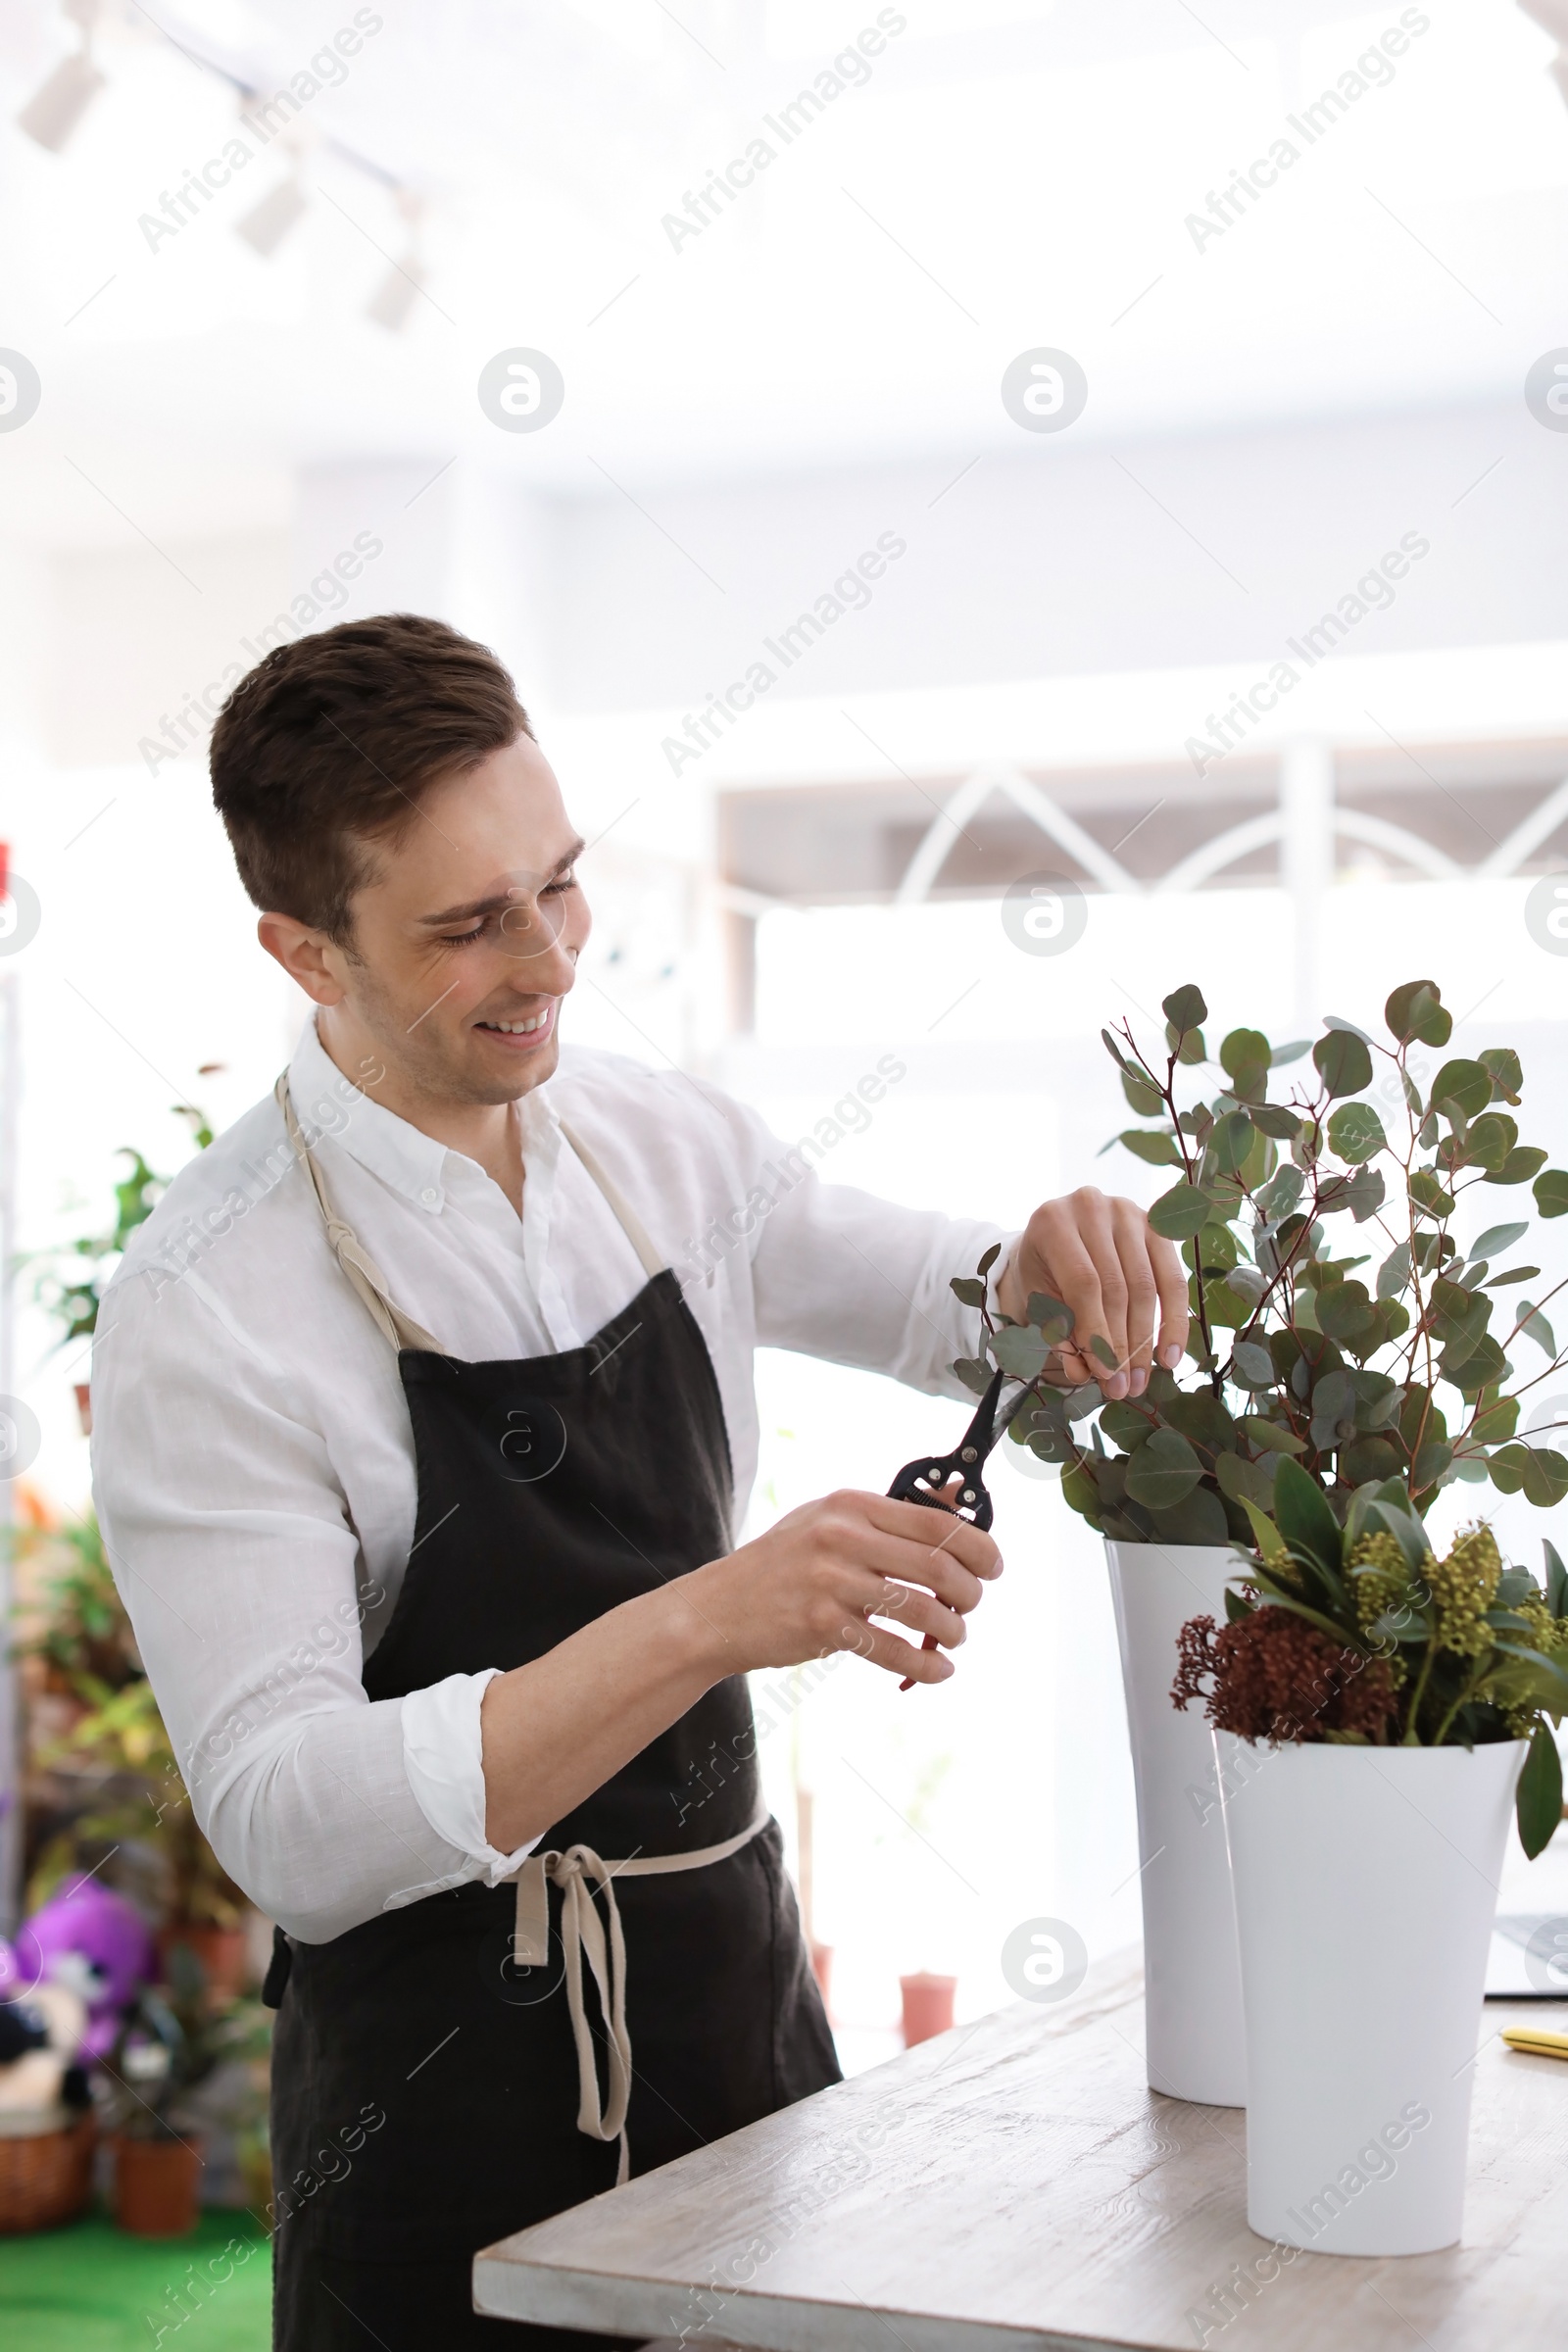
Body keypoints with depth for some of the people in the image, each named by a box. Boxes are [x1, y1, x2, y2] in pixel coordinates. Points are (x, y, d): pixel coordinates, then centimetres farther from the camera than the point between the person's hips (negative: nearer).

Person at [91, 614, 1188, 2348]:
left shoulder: (664, 1143, -1)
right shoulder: (206, 1309, -19)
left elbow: (949, 1309, 14)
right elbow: (289, 1826, -25)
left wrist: (1049, 1261, -11)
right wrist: (708, 1620, -35)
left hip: (750, 2014, 6)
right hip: (450, 2112, -5)